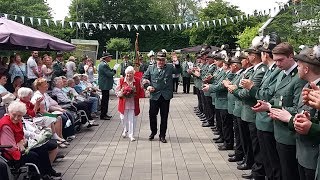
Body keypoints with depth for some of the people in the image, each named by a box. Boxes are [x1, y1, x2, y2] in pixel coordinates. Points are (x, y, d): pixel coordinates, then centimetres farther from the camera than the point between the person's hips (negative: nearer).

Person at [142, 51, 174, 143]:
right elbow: (144, 78, 9)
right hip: (154, 95, 1)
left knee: (164, 116, 5)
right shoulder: (151, 68, 7)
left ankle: (162, 135, 17)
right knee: (152, 115, 6)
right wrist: (147, 86, -7)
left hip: (165, 96, -1)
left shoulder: (170, 67, 6)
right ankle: (153, 132, 29)